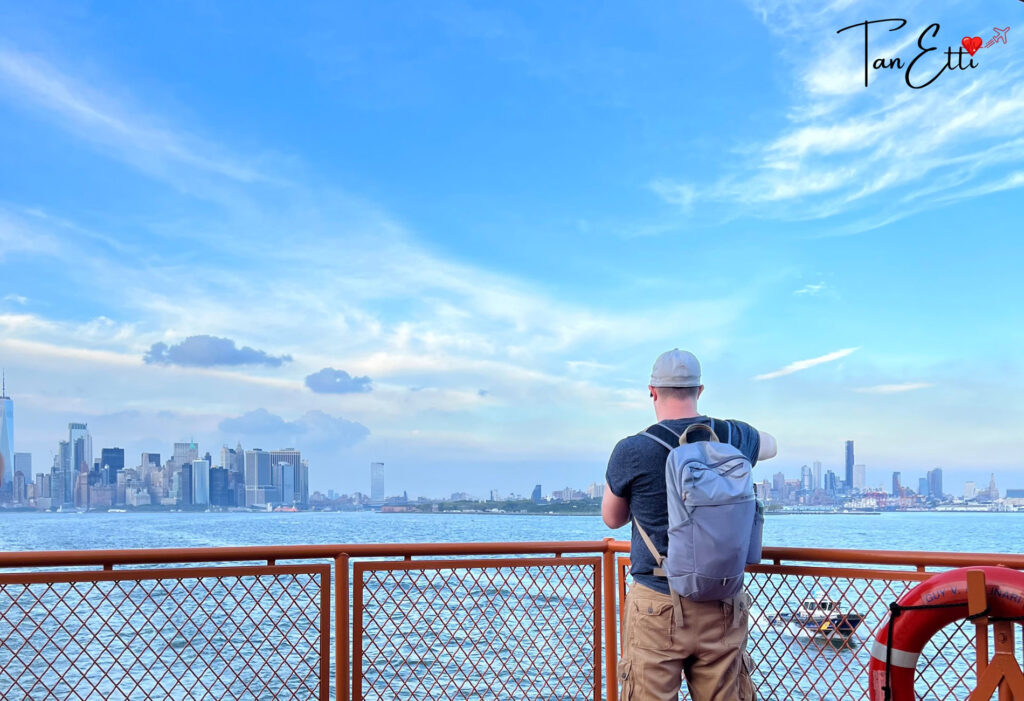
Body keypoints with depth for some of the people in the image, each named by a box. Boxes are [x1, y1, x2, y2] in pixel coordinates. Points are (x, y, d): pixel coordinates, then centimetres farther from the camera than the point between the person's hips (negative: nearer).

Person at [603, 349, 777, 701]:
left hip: (657, 608, -3)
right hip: (723, 609, 4)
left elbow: (612, 519, 7)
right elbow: (770, 444, 27)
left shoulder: (632, 452, -10)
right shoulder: (733, 438, 0)